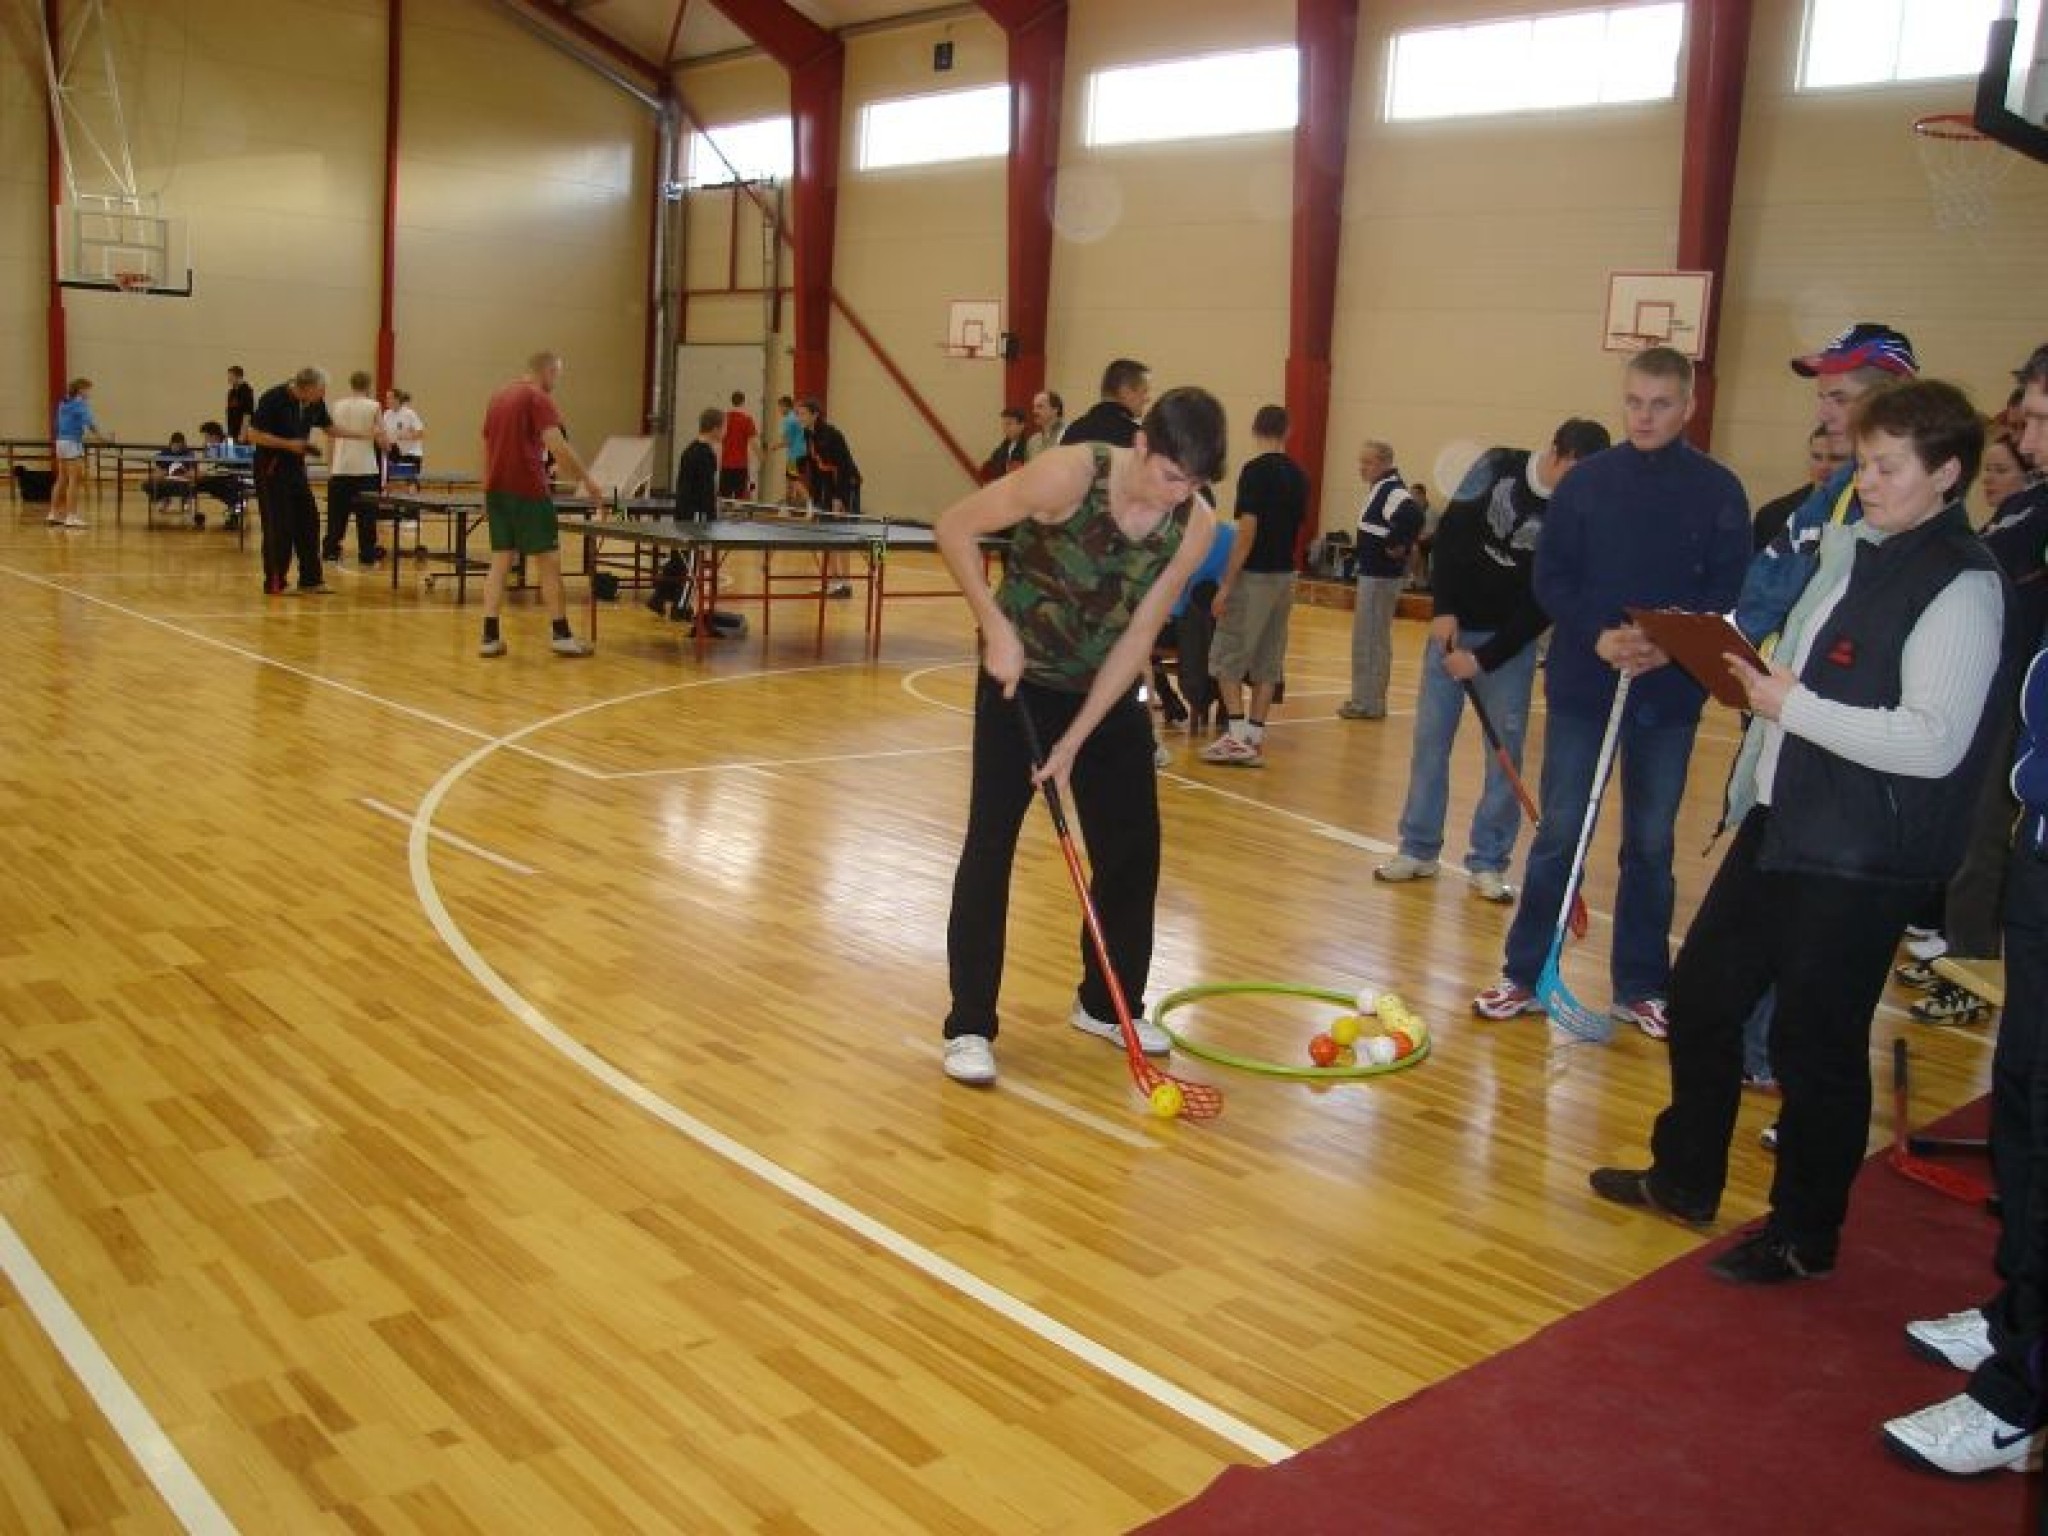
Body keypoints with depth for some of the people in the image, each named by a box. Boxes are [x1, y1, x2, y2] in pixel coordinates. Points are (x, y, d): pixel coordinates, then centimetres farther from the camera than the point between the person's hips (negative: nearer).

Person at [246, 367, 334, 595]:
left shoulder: (315, 403, 0)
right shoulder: (273, 399, -19)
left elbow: (329, 427, 15)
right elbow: (253, 434, -19)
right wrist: (289, 444, -23)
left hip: (296, 467, 7)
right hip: (272, 470, -7)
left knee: (308, 523, 7)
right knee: (279, 528, -5)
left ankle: (311, 580, 14)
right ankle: (275, 583, 3)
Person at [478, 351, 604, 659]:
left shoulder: (498, 398, 17)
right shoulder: (538, 399, -8)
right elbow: (557, 446, -20)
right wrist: (587, 480, -13)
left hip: (496, 491, 7)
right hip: (528, 493, -7)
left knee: (500, 561, 7)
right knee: (549, 562, 0)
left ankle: (490, 636, 2)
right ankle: (561, 635, 3)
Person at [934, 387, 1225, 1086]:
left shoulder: (1195, 524, -14)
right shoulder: (1070, 474, -26)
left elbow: (1137, 637, -11)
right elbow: (954, 528, -16)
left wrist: (1074, 742, -15)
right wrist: (996, 626, -23)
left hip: (1109, 691, 4)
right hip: (1021, 681, -4)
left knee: (1133, 850, 7)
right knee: (990, 846, -6)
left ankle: (1107, 1005, 27)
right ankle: (970, 1026, 5)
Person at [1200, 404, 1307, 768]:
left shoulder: (1255, 470, -13)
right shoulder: (1299, 475, 8)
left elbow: (1247, 532, -18)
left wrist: (1225, 585, -16)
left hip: (1255, 575, -7)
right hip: (1285, 574, 7)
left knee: (1227, 657, 1)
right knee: (1267, 662, 9)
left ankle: (1237, 735, -5)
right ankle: (1255, 739, 10)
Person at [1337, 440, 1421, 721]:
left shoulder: (1391, 490, -18)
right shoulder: (1379, 489, 12)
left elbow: (1414, 516, -34)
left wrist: (1398, 546, -24)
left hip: (1381, 576, -10)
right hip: (1373, 573, 10)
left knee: (1371, 639, -5)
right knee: (1366, 637, 16)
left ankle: (1369, 703, 1)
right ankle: (1365, 698, 24)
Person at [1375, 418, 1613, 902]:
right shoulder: (1498, 466, -8)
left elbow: (1547, 603, -12)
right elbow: (1450, 531, -4)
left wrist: (1485, 658, -15)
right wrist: (1444, 609, -12)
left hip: (1510, 641, -1)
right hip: (1452, 624, 1)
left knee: (1505, 751, 0)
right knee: (1430, 738, 2)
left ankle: (1488, 863, 11)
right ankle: (1418, 850, 13)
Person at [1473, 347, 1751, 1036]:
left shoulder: (1719, 490, 0)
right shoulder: (1586, 480, 2)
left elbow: (1727, 593, -3)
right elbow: (1550, 578, 0)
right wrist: (1598, 637, -16)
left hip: (1670, 692, 0)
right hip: (1581, 684, 0)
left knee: (1651, 844, 9)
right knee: (1558, 835, 3)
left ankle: (1640, 987, 21)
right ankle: (1525, 975, 14)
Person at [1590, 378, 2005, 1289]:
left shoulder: (1961, 585, -15)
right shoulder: (1848, 550, 12)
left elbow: (1934, 741, -23)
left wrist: (1793, 706, -20)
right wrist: (1756, 680, 2)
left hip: (1862, 861, -9)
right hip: (1778, 823, 9)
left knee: (1817, 1044, 3)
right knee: (1699, 995, 16)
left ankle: (1803, 1237, 23)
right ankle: (1684, 1181, 35)